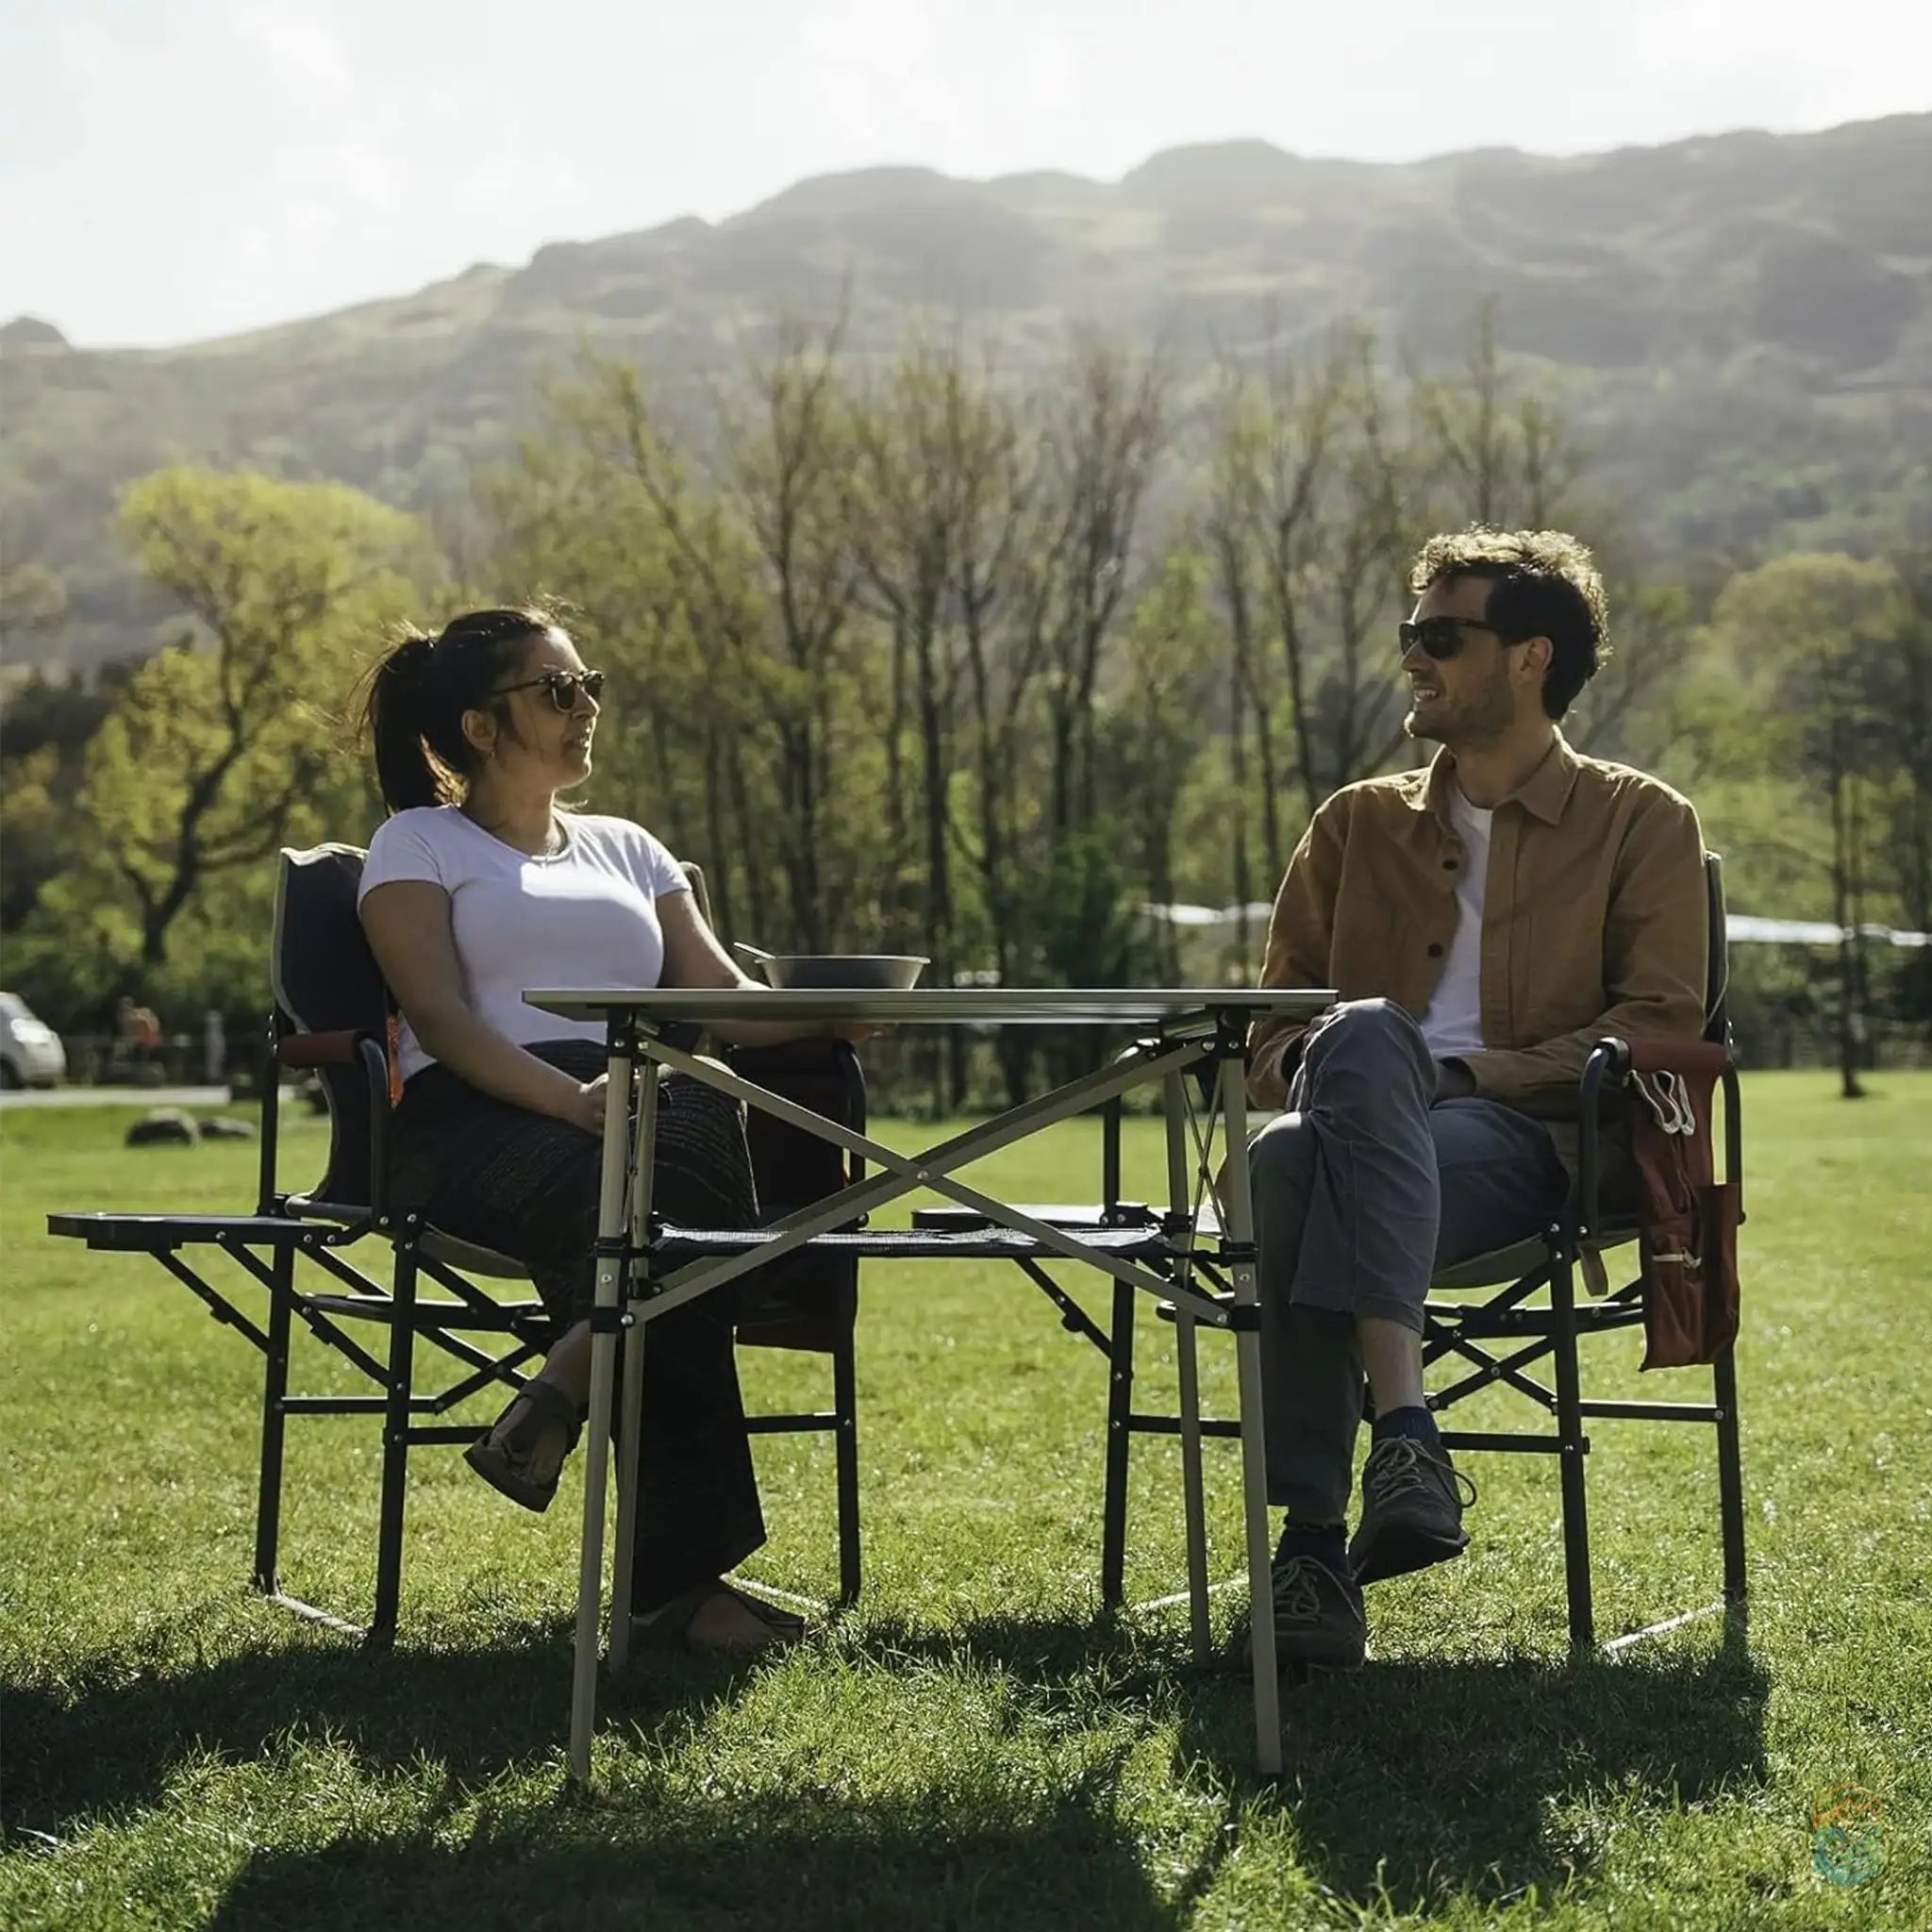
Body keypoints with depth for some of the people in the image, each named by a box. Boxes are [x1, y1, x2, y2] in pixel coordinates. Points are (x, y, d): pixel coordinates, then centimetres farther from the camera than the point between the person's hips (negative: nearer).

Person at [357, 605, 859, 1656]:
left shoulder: (626, 849, 29)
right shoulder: (418, 844, 13)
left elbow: (721, 999, 17)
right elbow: (439, 1017, -4)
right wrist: (571, 1099, -22)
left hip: (645, 1106, 4)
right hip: (476, 1118, -4)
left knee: (713, 1115, -36)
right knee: (640, 1217, -38)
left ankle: (564, 1391, -39)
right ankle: (681, 1571, -36)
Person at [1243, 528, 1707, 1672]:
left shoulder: (1641, 824, 16)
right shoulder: (1360, 824, 28)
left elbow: (1662, 1024, 3)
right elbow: (1274, 1023, 24)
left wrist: (1483, 1071, -9)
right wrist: (1321, 1067, -2)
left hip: (1523, 1146, -3)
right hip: (1373, 1135, 3)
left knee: (1303, 1170, -37)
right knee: (1365, 1037, -38)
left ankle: (1317, 1537, -47)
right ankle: (1405, 1427, -47)